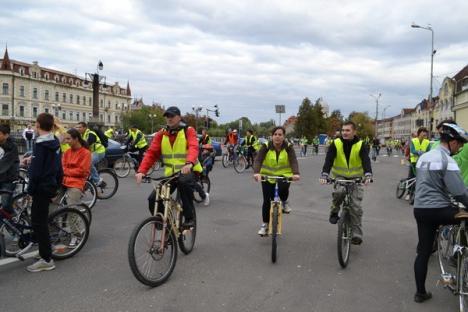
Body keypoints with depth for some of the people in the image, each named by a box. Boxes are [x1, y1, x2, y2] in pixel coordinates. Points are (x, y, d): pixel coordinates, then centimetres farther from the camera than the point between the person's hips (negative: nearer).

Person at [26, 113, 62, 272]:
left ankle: (46, 259, 0)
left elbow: (36, 170, -21)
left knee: (38, 222, -3)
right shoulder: (55, 143, 8)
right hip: (51, 185, 9)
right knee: (42, 220, 19)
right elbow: (58, 167, 14)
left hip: (41, 187, -9)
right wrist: (57, 185, 21)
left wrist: (30, 189, -12)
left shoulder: (40, 144, -18)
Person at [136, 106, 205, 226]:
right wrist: (142, 171, -19)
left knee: (184, 182, -38)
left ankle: (189, 218, -19)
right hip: (170, 173, 4)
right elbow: (151, 153, -3)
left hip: (188, 171, -4)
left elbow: (193, 148, -23)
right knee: (153, 199, -8)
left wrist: (189, 163, -44)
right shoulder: (161, 134, 5)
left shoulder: (188, 131, -5)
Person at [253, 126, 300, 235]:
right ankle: (265, 224, 19)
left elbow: (293, 161, -24)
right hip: (268, 176, 1)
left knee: (283, 188, -32)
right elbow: (258, 160, -24)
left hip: (284, 175, -1)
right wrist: (256, 172, -43)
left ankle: (284, 202, 4)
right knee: (267, 200, 0)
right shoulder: (266, 146, -12)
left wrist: (296, 173, -44)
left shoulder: (288, 147, -11)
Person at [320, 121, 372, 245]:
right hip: (339, 176, 0)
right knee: (339, 191, -32)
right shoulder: (336, 144, -11)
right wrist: (324, 175, -38)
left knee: (356, 206, -8)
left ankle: (356, 234, 2)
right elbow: (328, 160, -21)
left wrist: (368, 175, -44)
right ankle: (334, 212, -5)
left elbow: (366, 160, -25)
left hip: (356, 178, 0)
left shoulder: (361, 145, -11)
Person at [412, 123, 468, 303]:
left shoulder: (424, 157, 14)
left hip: (419, 209, 8)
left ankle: (420, 292, 19)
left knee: (423, 251, 12)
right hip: (439, 210, -8)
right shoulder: (447, 161, -12)